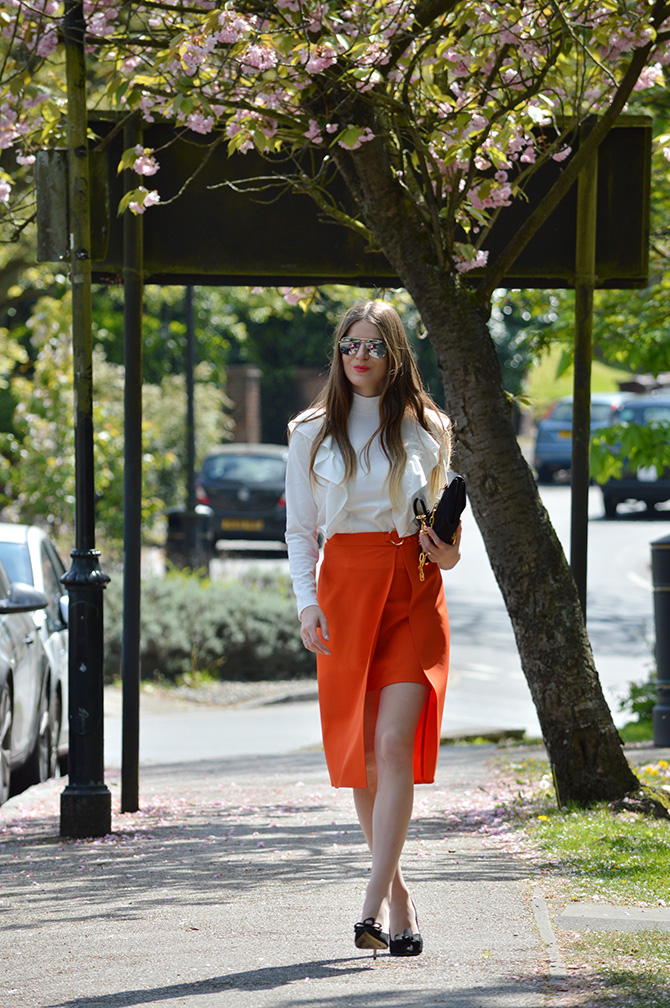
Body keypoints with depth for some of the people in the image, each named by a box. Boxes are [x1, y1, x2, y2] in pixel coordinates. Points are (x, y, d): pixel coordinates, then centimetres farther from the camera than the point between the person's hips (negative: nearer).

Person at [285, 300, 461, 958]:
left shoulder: (426, 429, 8)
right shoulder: (311, 433, 8)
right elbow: (300, 529, 9)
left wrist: (449, 552, -2)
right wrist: (307, 602, -5)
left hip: (414, 591, -1)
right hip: (346, 587, 1)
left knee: (394, 744, -15)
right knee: (359, 750, 3)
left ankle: (373, 907, -20)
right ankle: (396, 894, 19)